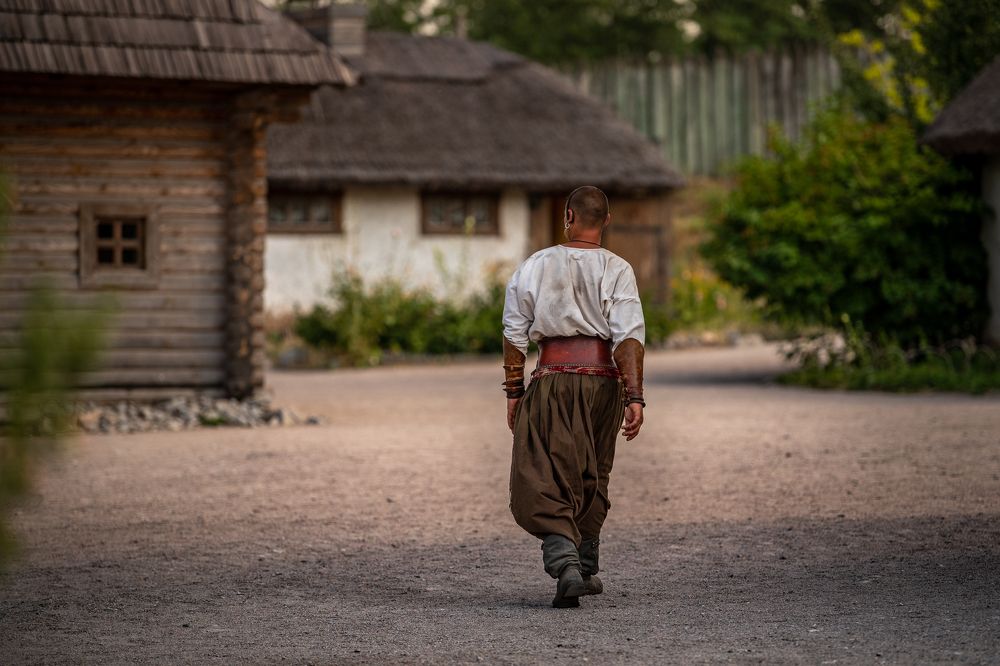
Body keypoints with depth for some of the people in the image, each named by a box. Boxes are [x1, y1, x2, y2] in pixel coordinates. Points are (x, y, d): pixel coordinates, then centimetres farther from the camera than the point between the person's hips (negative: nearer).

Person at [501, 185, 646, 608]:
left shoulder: (536, 266, 3)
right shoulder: (617, 271, -1)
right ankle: (587, 569, 25)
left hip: (553, 380, -1)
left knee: (544, 482, -4)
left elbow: (514, 335, 4)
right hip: (603, 382, 1)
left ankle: (565, 563, -25)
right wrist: (634, 398, -12)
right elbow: (629, 338, -10)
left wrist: (513, 392, 11)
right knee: (591, 478, 18)